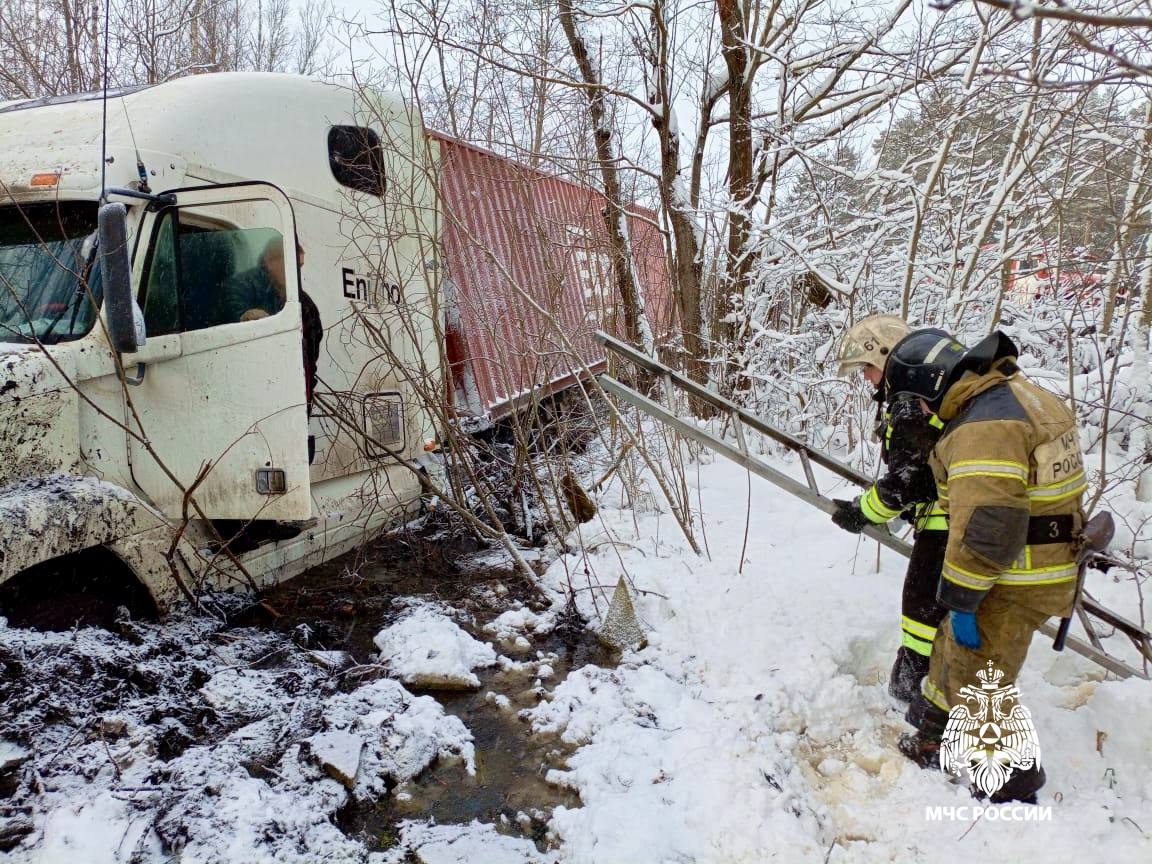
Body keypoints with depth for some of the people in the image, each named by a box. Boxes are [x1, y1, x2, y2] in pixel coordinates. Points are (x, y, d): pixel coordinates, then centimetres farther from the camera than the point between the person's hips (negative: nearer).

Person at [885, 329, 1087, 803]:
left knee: (977, 686, 3)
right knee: (952, 654, 25)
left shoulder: (984, 425, -26)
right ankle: (931, 743, 43)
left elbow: (986, 524, -30)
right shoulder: (1023, 394, 8)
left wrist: (961, 599, -21)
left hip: (1013, 584, -10)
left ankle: (1013, 792, 19)